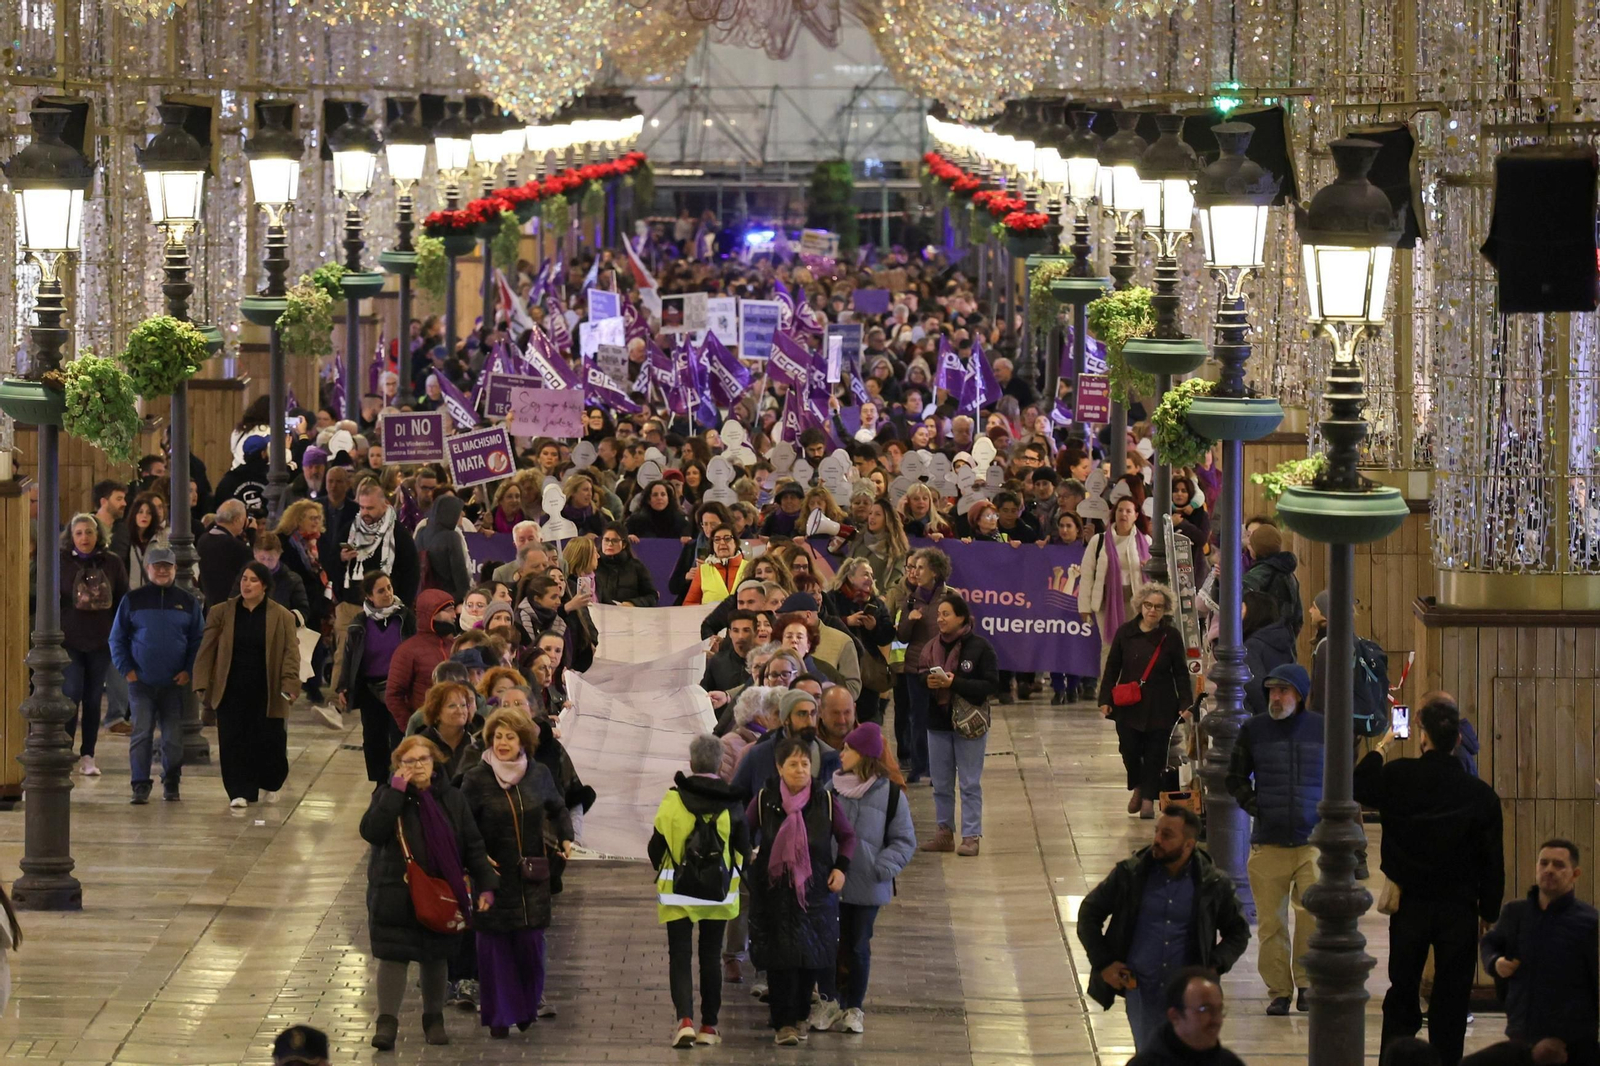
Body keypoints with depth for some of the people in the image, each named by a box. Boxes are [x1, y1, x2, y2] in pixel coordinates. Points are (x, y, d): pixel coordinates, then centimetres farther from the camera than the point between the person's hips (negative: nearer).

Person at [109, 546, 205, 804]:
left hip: (175, 683, 1)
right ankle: (140, 785, -4)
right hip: (141, 683, -1)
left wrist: (189, 671, 0)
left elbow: (199, 640, 11)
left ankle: (171, 783, 17)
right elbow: (117, 638, 7)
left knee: (173, 736, 4)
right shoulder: (132, 601, 5)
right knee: (141, 733, -7)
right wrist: (126, 669, -3)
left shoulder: (187, 603, 8)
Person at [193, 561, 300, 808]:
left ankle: (269, 785, 28)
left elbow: (291, 653, -3)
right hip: (231, 692, 1)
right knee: (234, 742, -3)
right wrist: (202, 683, -5)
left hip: (266, 693, -1)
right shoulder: (220, 613, 4)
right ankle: (240, 791, 4)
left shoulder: (282, 617, 1)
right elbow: (206, 649, 3)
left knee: (268, 740, 4)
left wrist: (289, 685, -14)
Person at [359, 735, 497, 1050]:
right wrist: (395, 791, -22)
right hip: (396, 893, -3)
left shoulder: (451, 800, 3)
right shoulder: (388, 795, -4)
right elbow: (371, 831, -21)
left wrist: (485, 886, -2)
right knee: (393, 956, -6)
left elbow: (473, 846, 6)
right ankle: (387, 1022, -3)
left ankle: (434, 1020, 26)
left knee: (436, 957, 13)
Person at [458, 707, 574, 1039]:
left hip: (531, 876, 2)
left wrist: (565, 838, 6)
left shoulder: (538, 775, 4)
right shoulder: (476, 779, -6)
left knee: (531, 943, 0)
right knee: (495, 945, 1)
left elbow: (557, 809, 22)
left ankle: (527, 1008, 22)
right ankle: (499, 1017, 11)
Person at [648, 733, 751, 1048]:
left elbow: (656, 847, -4)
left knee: (680, 957, 2)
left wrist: (663, 874, 16)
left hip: (677, 893, -2)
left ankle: (685, 1019, -16)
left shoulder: (673, 799, -10)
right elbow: (743, 850, 4)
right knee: (711, 957, 13)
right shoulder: (733, 804, -4)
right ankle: (708, 1026, 16)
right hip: (719, 893, 2)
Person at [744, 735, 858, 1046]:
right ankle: (784, 1023, -4)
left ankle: (799, 1015, 22)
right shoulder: (764, 799, -6)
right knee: (781, 957, -7)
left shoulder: (824, 799, -4)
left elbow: (847, 835, 9)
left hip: (816, 890, 1)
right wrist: (746, 859, -2)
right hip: (775, 890, -1)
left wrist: (841, 868, -2)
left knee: (811, 955, 5)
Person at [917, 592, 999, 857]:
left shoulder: (979, 647, -8)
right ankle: (944, 832, 17)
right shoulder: (932, 647, 7)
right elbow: (919, 679, 13)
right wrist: (929, 683, -11)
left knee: (970, 784, 0)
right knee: (941, 784, 9)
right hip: (938, 723, 5)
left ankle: (970, 836, 3)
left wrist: (953, 683, -20)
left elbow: (991, 685, -14)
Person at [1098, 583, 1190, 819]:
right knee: (1129, 749, -1)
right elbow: (1112, 668, 5)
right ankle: (1138, 787, 27)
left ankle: (1148, 799, 11)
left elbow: (1180, 674, 3)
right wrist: (1105, 700, -1)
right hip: (1128, 705, 1)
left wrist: (1185, 703, -5)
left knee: (1155, 753, -1)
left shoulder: (1171, 637, -1)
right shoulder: (1125, 633, 0)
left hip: (1160, 708, -1)